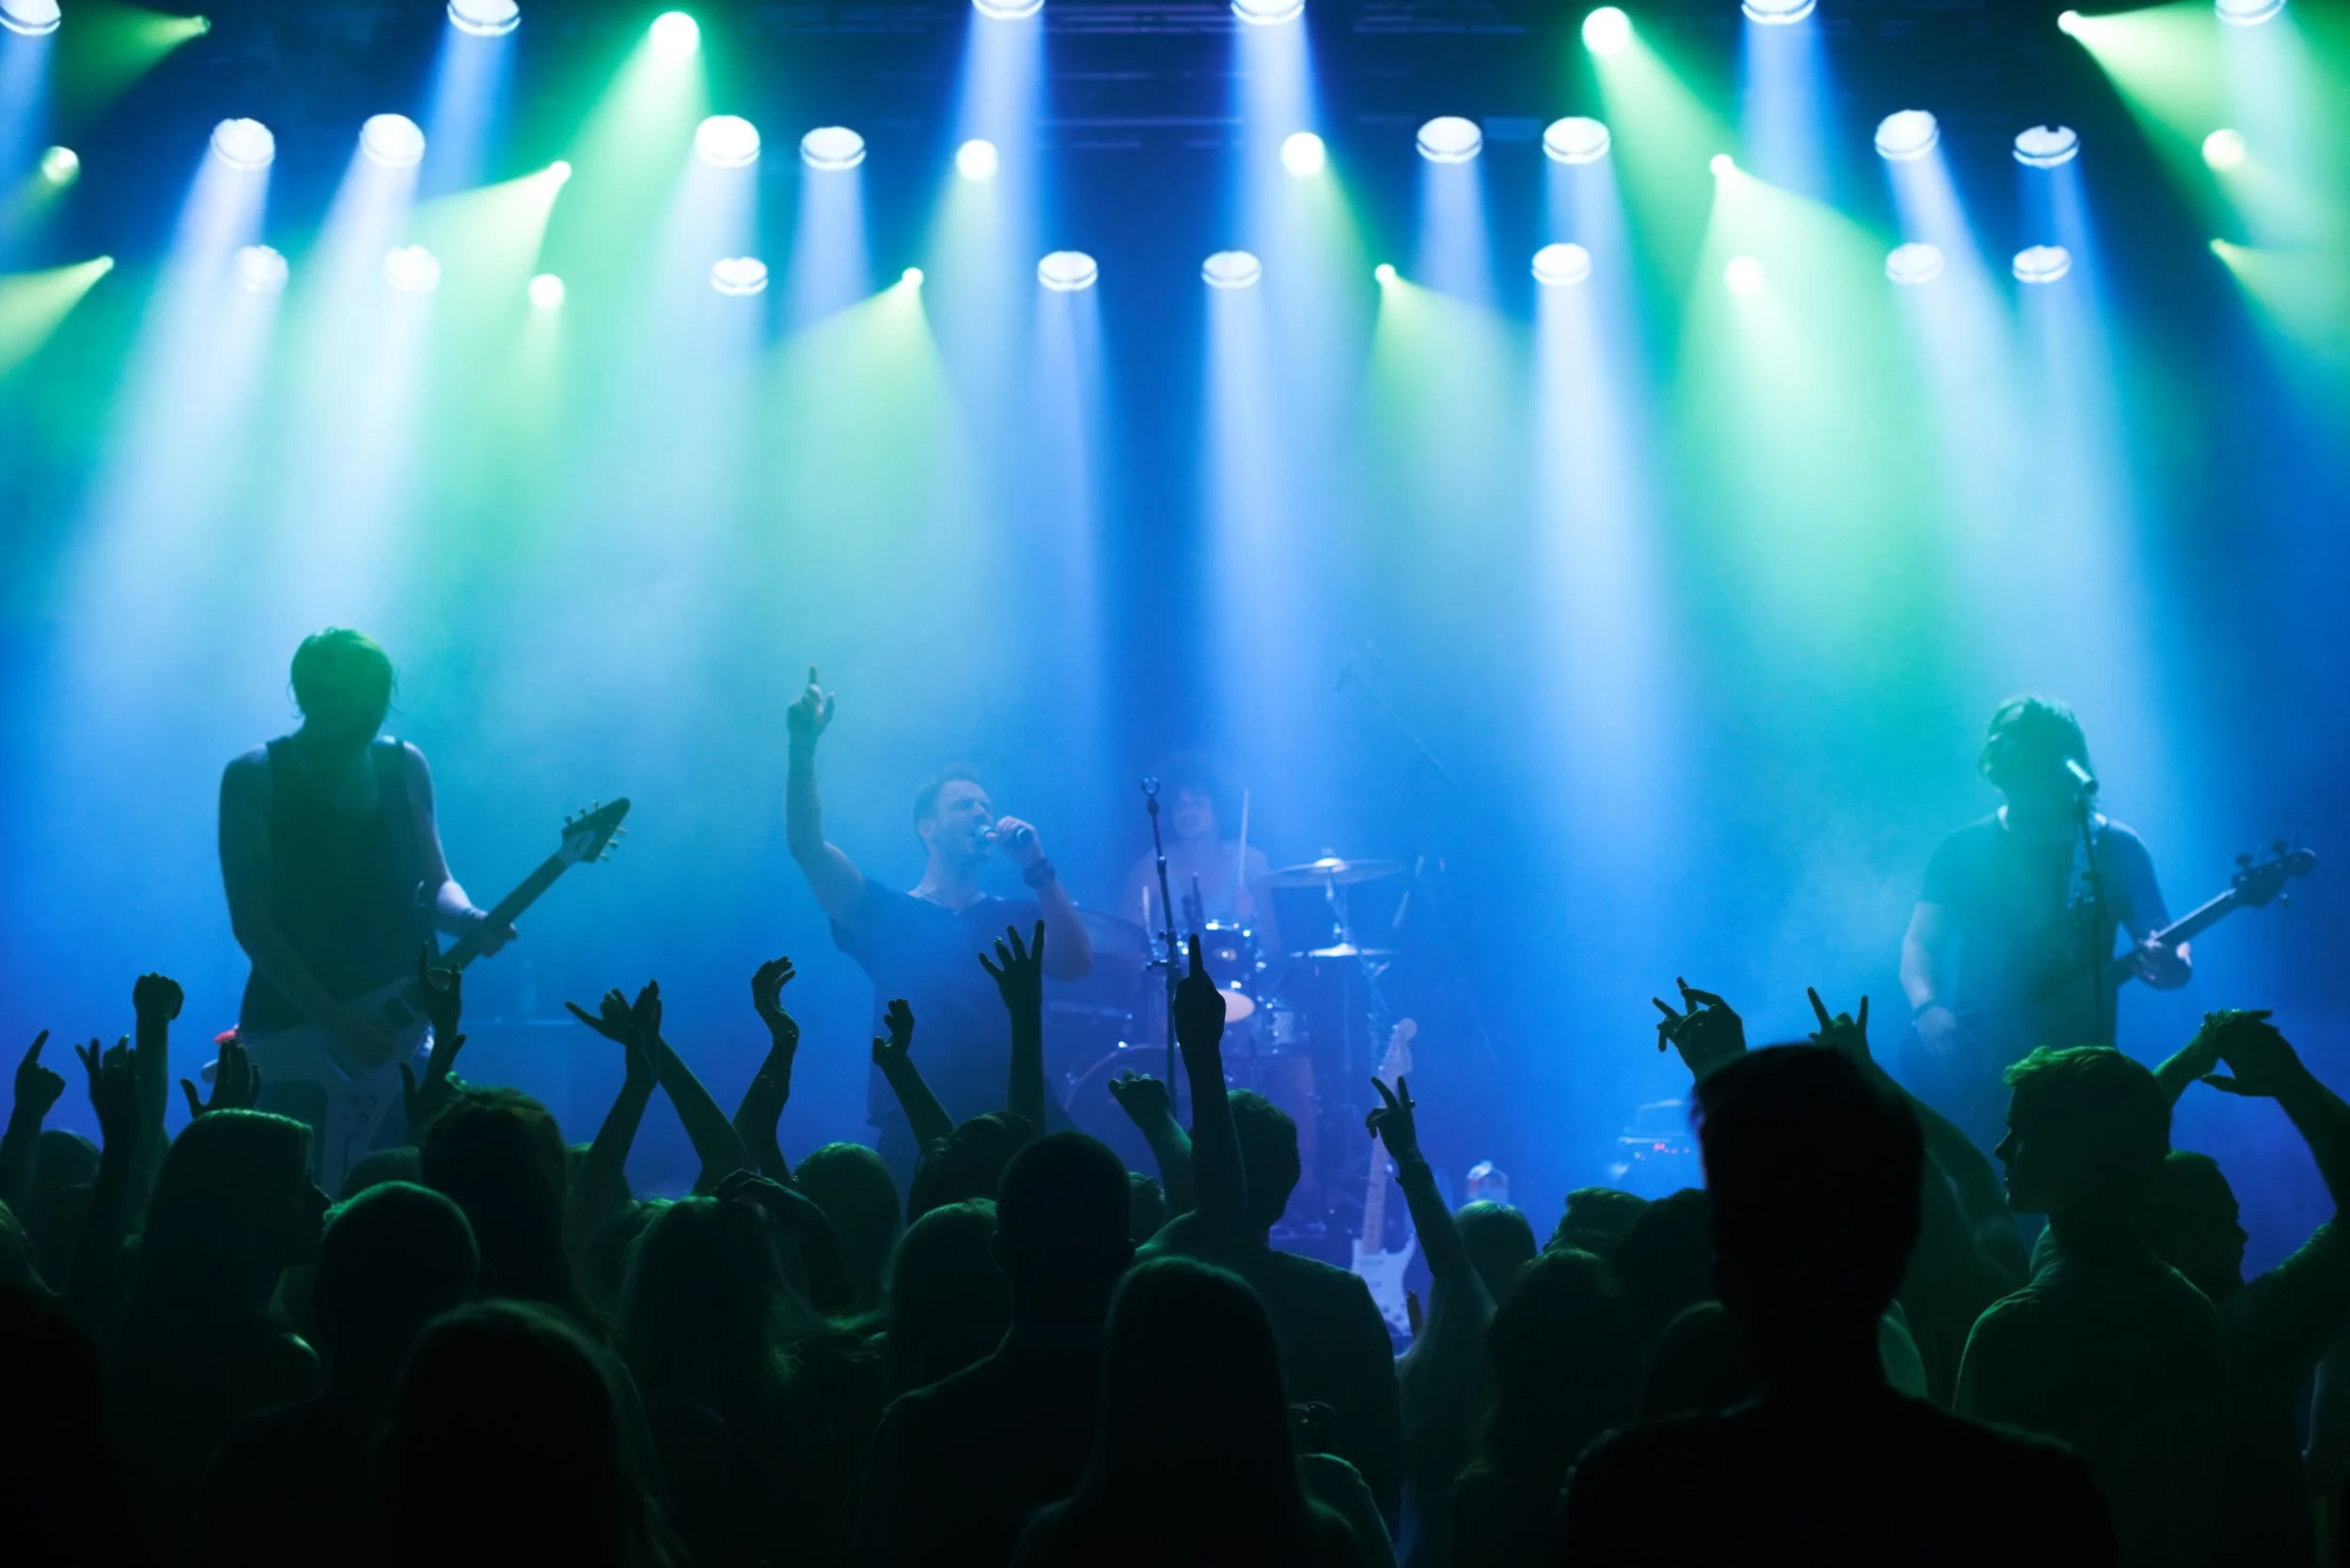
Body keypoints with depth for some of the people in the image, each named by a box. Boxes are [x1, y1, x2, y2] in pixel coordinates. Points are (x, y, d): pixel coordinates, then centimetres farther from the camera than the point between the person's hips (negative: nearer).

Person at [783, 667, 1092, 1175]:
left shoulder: (1018, 918, 14)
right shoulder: (887, 914, 10)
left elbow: (1075, 963, -5)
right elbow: (807, 847, -3)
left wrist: (1037, 868, -12)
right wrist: (803, 748, -16)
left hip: (1012, 1135, 1)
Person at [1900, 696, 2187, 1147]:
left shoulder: (2116, 848, 4)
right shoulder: (1963, 850, 5)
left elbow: (2160, 941, -1)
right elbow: (1919, 944, 1)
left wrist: (2173, 965, -25)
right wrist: (1929, 1008, -20)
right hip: (1975, 1068, 0)